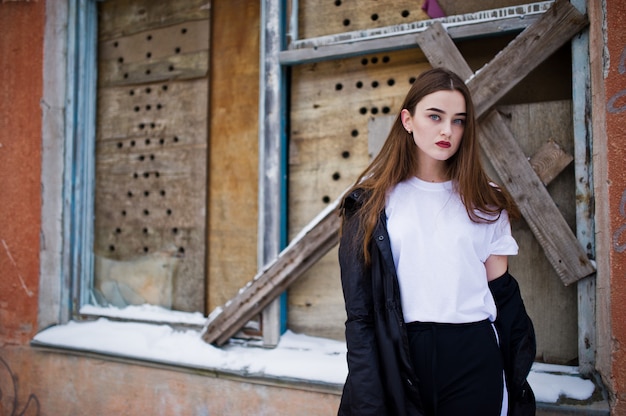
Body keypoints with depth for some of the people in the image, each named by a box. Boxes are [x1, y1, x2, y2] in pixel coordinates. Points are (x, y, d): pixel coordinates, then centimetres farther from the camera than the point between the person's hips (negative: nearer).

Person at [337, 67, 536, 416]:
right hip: (400, 353, -1)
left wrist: (514, 371, 6)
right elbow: (360, 302, -3)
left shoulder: (484, 202, 5)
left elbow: (501, 289, 8)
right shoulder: (374, 199, -2)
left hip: (473, 353, 2)